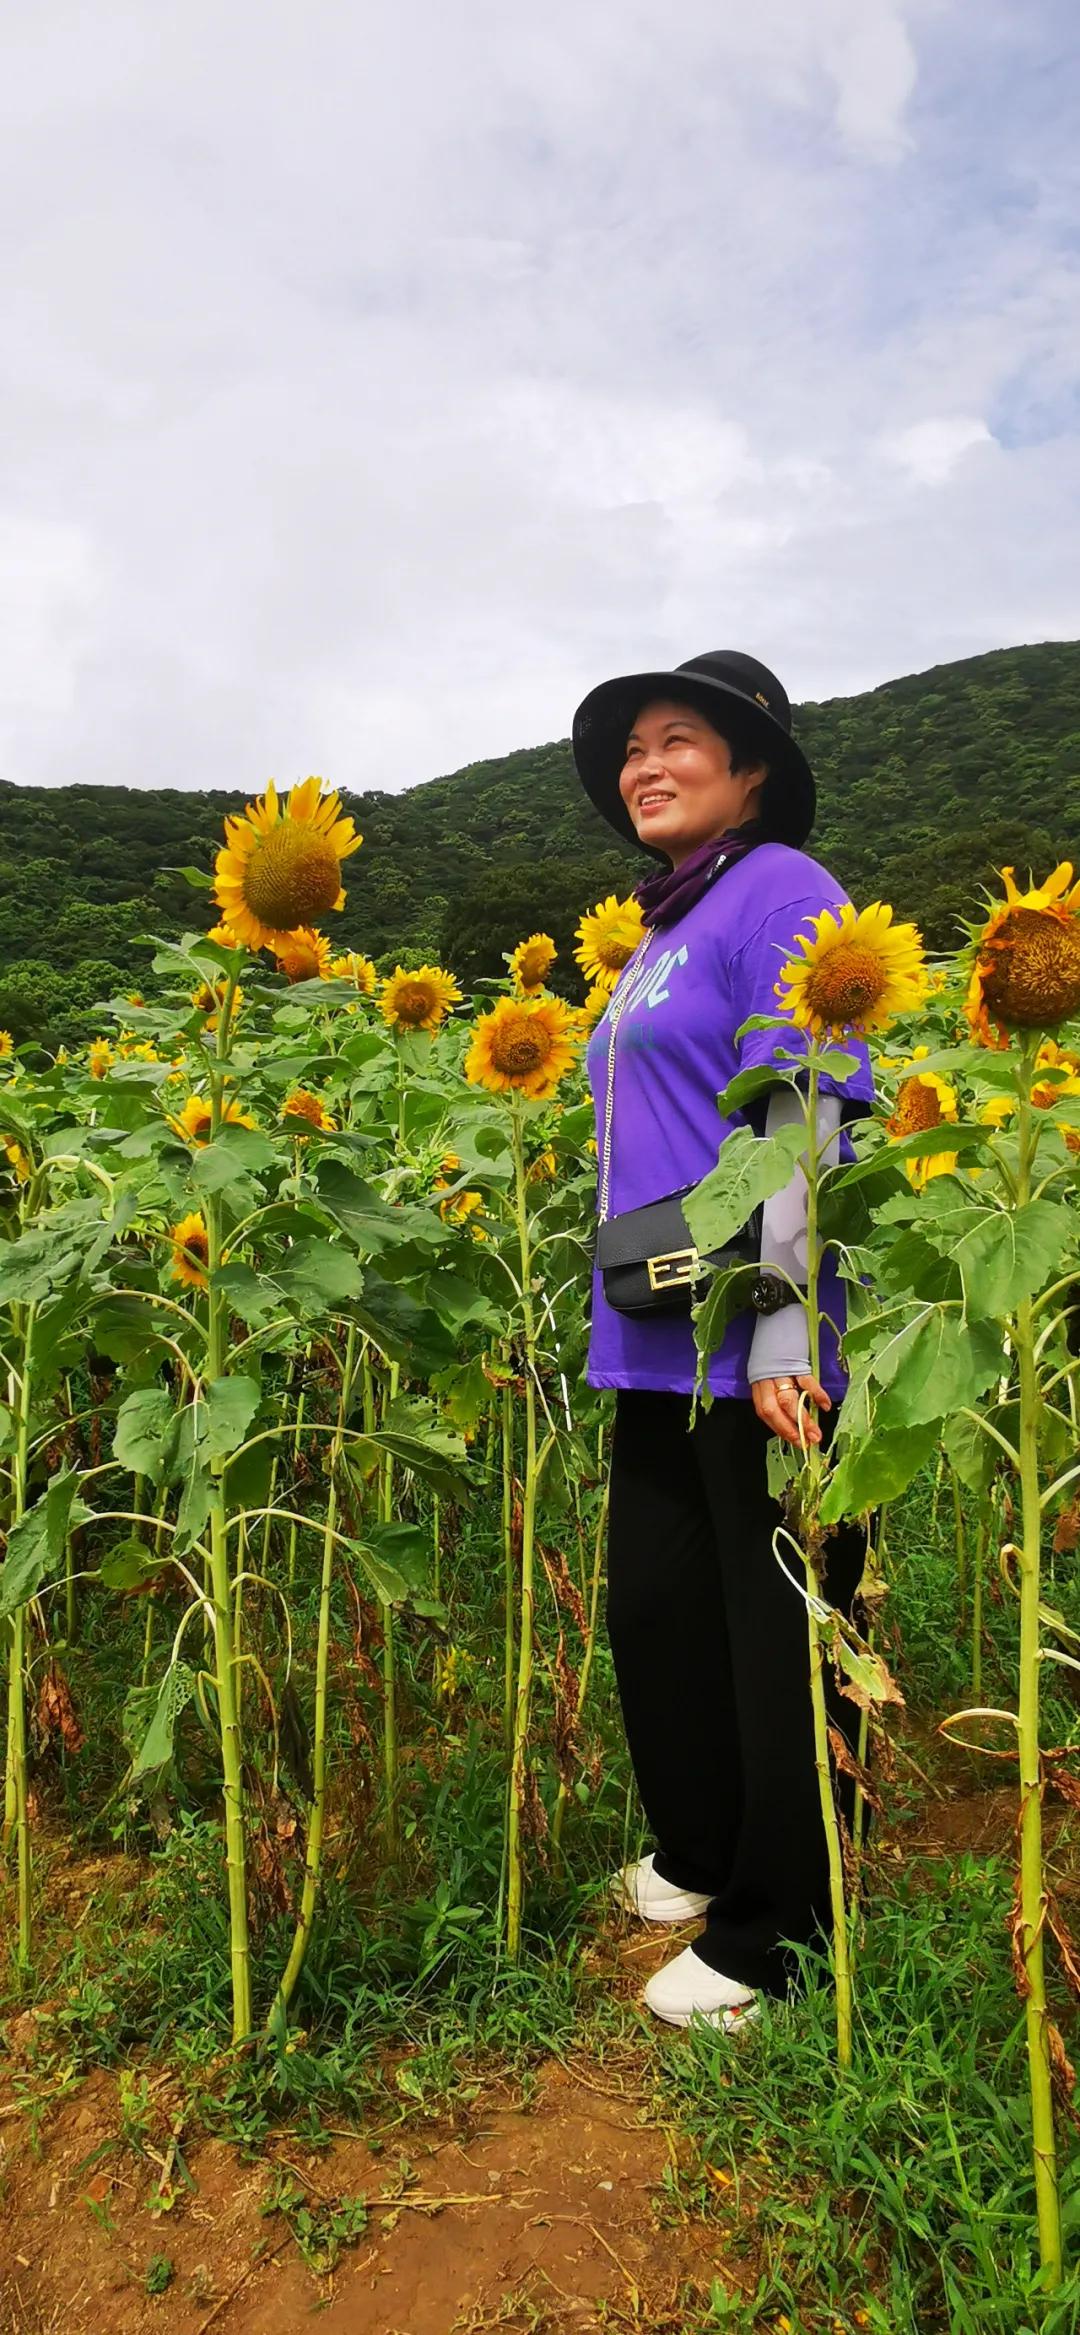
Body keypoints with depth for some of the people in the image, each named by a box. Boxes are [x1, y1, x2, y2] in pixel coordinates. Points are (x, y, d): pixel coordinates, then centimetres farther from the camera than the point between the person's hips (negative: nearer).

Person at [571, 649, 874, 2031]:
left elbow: (809, 1122, -17)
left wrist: (782, 1329, -23)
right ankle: (703, 1856, 39)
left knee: (777, 1636, 5)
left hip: (757, 1346, -9)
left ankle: (773, 1940, 23)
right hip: (660, 1344, 9)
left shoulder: (779, 889, -7)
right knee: (655, 1610, 16)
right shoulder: (663, 929, 18)